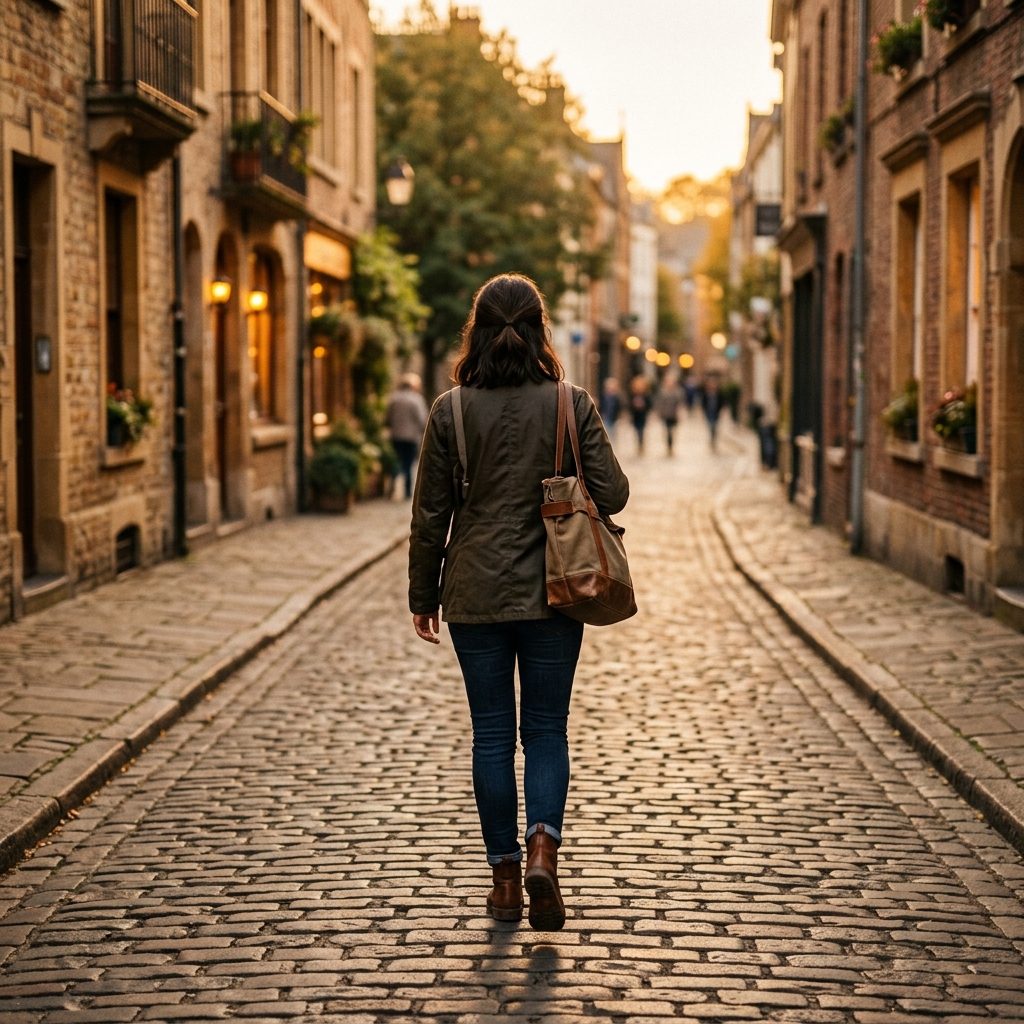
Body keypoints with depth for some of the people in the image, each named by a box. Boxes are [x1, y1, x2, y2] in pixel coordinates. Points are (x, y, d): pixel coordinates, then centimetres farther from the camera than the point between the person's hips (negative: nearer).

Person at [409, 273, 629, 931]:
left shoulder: (451, 411, -4)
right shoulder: (571, 405, -6)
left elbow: (431, 514, -1)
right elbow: (612, 495, -4)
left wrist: (423, 596, 9)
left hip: (475, 595, 0)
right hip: (552, 595, 0)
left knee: (492, 734, 9)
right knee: (546, 730, 9)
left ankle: (505, 876, 14)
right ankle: (543, 847, -12)